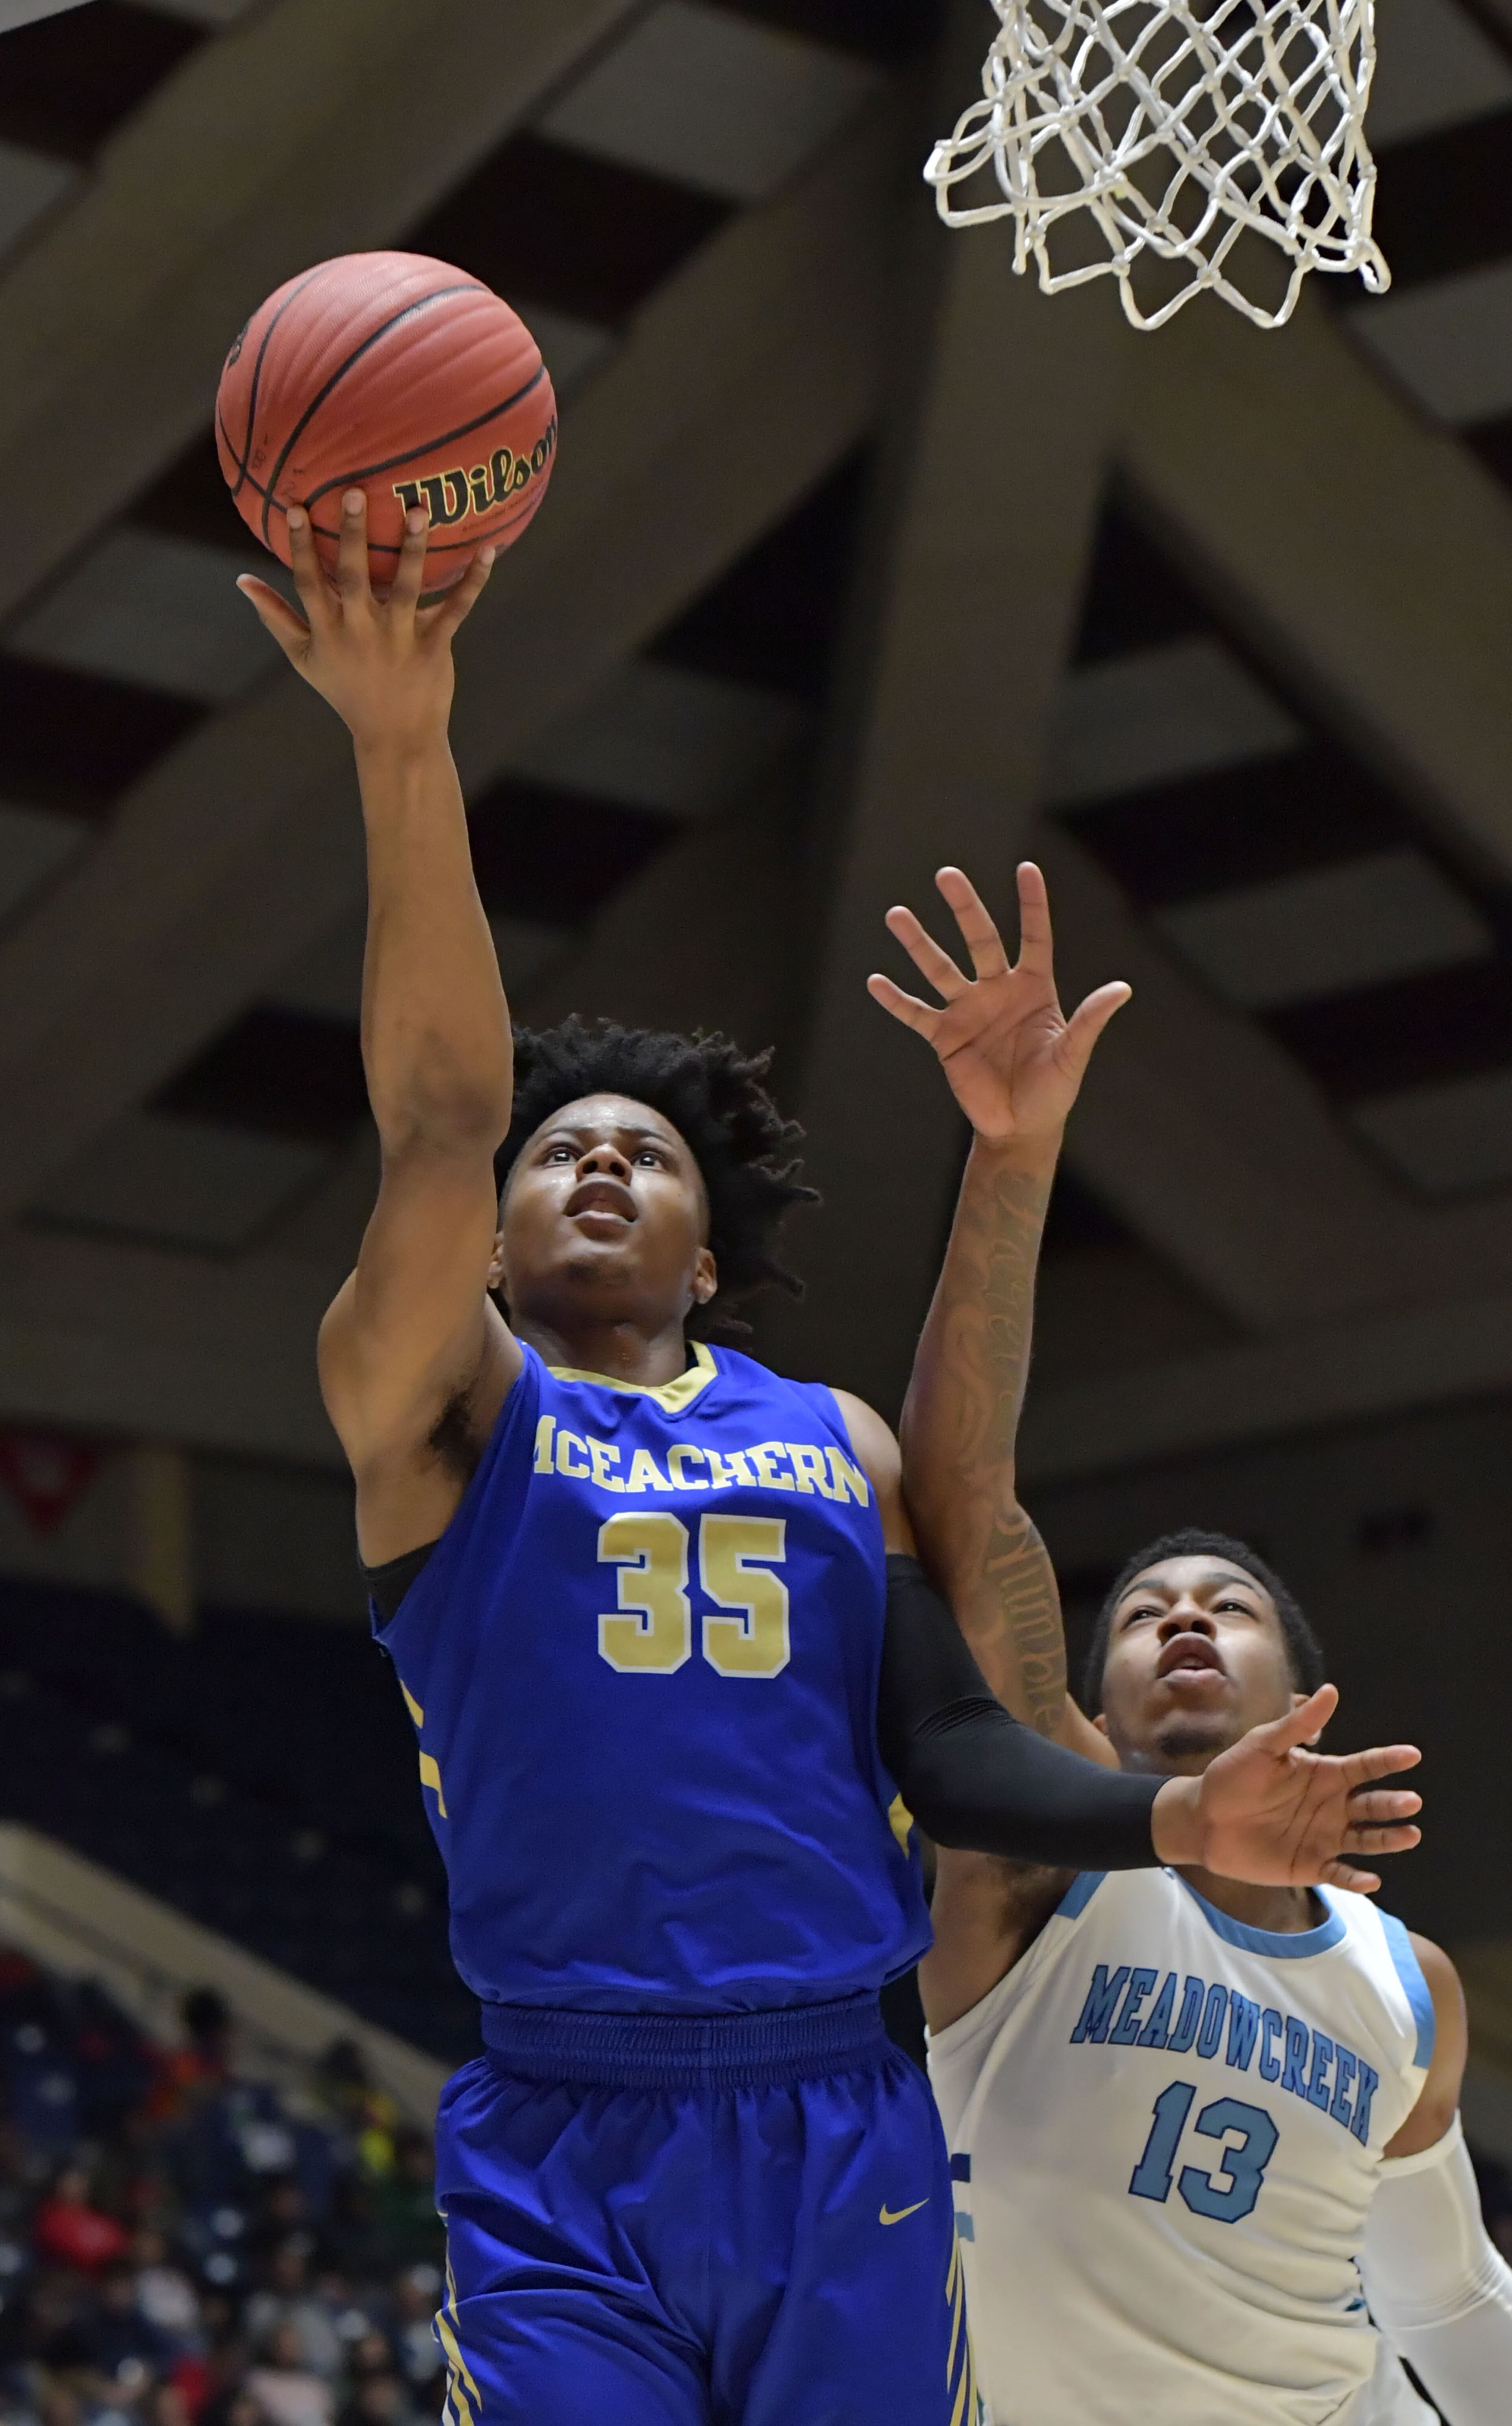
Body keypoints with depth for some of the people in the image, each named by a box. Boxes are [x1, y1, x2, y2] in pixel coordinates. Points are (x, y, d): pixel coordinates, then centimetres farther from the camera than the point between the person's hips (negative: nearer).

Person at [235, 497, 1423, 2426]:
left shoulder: (841, 1443, 17)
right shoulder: (443, 1406, 5)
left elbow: (948, 1746, 13)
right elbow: (438, 1118, -10)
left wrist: (1169, 1824, -7)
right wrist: (404, 759, -23)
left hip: (844, 2132, 3)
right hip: (560, 2152, -3)